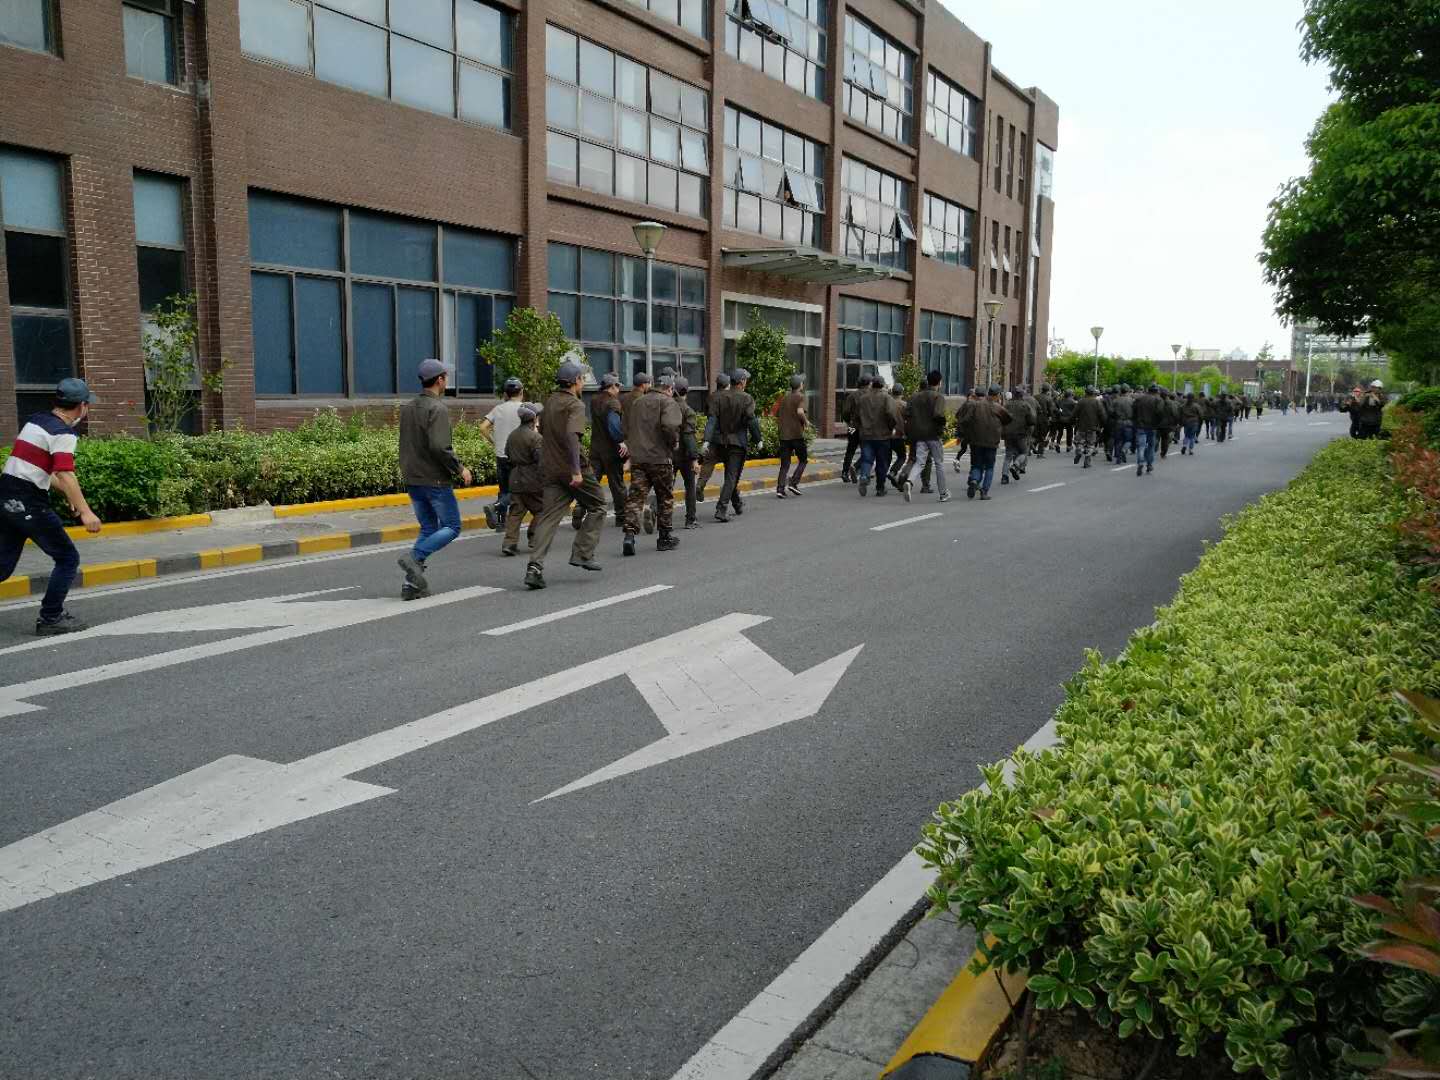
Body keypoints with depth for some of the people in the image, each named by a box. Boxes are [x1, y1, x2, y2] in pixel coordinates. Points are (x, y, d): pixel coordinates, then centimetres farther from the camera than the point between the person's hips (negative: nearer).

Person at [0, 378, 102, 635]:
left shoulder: (36, 421, 16)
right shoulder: (63, 433, -12)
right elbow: (65, 473, -25)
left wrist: (68, 494, 30)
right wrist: (85, 511, -31)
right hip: (29, 503, -9)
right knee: (68, 558, 3)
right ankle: (50, 619, 5)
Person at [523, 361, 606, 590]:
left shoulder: (549, 401, 13)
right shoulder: (575, 405, -11)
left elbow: (542, 431, 23)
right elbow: (572, 435, -25)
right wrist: (576, 470, -28)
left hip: (551, 468, 7)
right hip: (572, 468, -7)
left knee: (548, 516, 3)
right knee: (597, 507, 12)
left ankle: (535, 565, -10)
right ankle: (582, 554, 6)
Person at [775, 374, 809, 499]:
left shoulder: (784, 398, 15)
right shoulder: (800, 397, -5)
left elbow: (778, 417, 15)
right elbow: (800, 411, -23)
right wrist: (806, 421, -7)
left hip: (784, 435, 5)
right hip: (797, 434, -5)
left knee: (785, 464, 5)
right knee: (803, 460, 11)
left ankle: (780, 489, -7)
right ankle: (794, 483, -2)